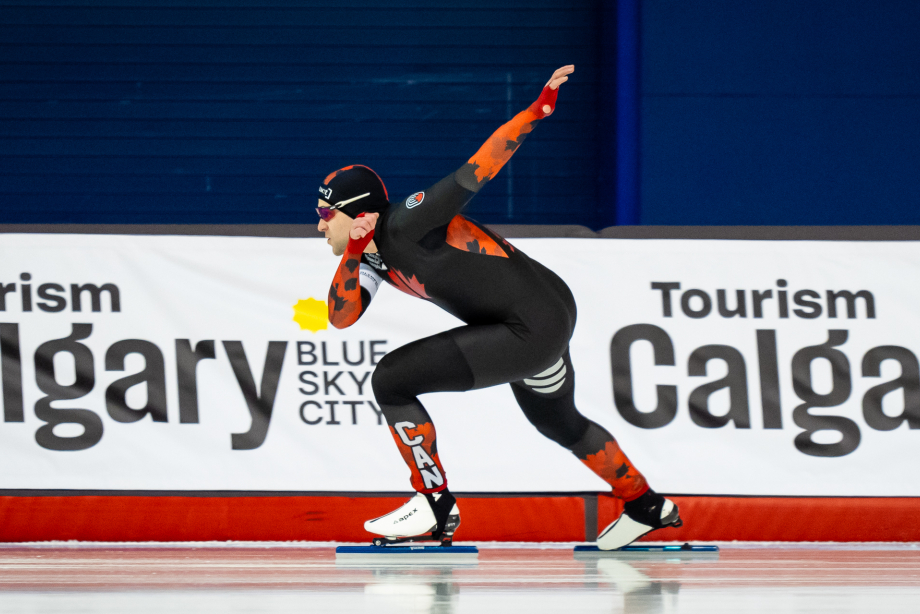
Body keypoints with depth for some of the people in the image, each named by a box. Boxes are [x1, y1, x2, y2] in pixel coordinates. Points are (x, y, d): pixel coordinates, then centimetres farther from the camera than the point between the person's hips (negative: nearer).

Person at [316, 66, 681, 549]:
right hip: (547, 320, 11)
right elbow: (342, 317, 0)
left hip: (534, 325, -11)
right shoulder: (374, 254, 9)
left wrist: (539, 107, -31)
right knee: (560, 423, 33)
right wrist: (352, 255, -14)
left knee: (391, 379, -13)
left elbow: (477, 169, -23)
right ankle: (646, 506, 51)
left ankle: (436, 506, -2)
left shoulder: (407, 224, -18)